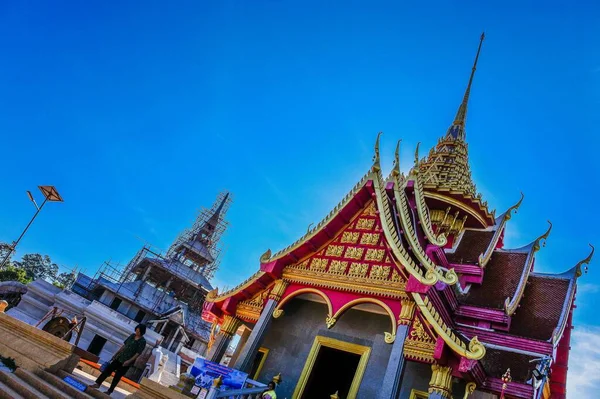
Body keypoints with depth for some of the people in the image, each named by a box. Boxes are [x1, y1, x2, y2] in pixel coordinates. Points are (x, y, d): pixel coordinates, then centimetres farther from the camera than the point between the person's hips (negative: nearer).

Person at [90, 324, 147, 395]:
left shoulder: (142, 341, -15)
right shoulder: (132, 335, 4)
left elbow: (138, 353, -16)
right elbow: (124, 345, 12)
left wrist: (129, 361, -21)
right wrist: (116, 354, 13)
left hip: (126, 362, -5)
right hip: (119, 357, 5)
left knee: (117, 376, 4)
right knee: (108, 370, 5)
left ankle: (110, 391, 19)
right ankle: (98, 384, 17)